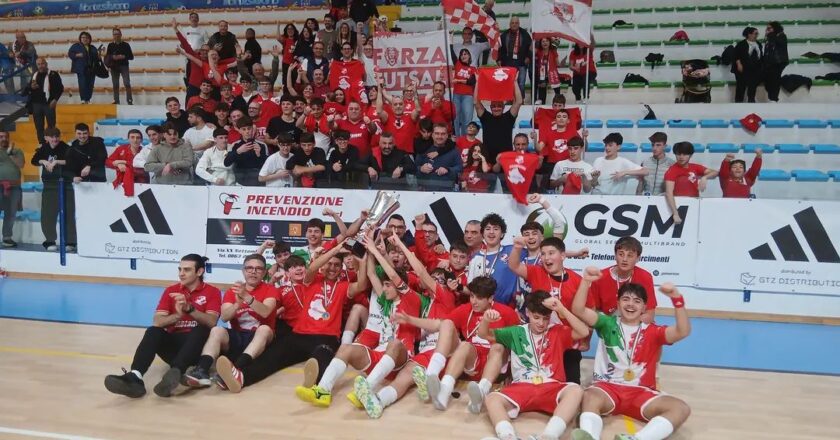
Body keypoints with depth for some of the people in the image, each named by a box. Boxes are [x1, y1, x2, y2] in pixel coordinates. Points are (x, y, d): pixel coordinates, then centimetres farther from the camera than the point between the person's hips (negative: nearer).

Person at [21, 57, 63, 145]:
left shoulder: (53, 74, -1)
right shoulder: (34, 75, 12)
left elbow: (60, 88, -2)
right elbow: (25, 91, 18)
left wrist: (55, 99, -11)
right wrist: (30, 87, -6)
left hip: (49, 104, -5)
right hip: (36, 104, 5)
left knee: (51, 126, -2)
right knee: (39, 127, 8)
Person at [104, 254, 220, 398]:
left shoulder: (212, 292, 2)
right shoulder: (170, 290, 10)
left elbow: (211, 322, -15)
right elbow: (157, 321, -2)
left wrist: (189, 308, -30)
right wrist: (177, 315, -23)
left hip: (198, 345, -3)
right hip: (174, 342, 3)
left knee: (202, 330, -35)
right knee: (153, 332, -26)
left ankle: (175, 372, -58)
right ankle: (135, 378, -50)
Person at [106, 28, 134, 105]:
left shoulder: (126, 45, 3)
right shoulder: (110, 45, 9)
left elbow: (131, 56, 1)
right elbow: (107, 57, 7)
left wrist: (123, 56, -15)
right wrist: (112, 57, -13)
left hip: (124, 66, -2)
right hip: (114, 67, 2)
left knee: (127, 83, -11)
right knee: (115, 85, 4)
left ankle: (129, 100, -9)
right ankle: (116, 100, 8)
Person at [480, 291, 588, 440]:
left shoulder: (558, 332, 14)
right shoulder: (517, 332, 16)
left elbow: (584, 332, 0)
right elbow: (483, 334, 14)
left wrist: (561, 309, -6)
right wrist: (486, 320, -10)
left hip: (551, 387, -1)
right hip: (521, 387, 1)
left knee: (576, 390, -34)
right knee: (492, 399, -28)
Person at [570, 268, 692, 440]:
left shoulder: (652, 332, 13)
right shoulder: (608, 324, 12)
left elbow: (683, 331, -5)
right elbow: (578, 310, -2)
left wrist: (676, 298, -19)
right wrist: (586, 282, -19)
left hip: (641, 392, 2)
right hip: (608, 387, -1)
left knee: (681, 409, -26)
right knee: (589, 397, -37)